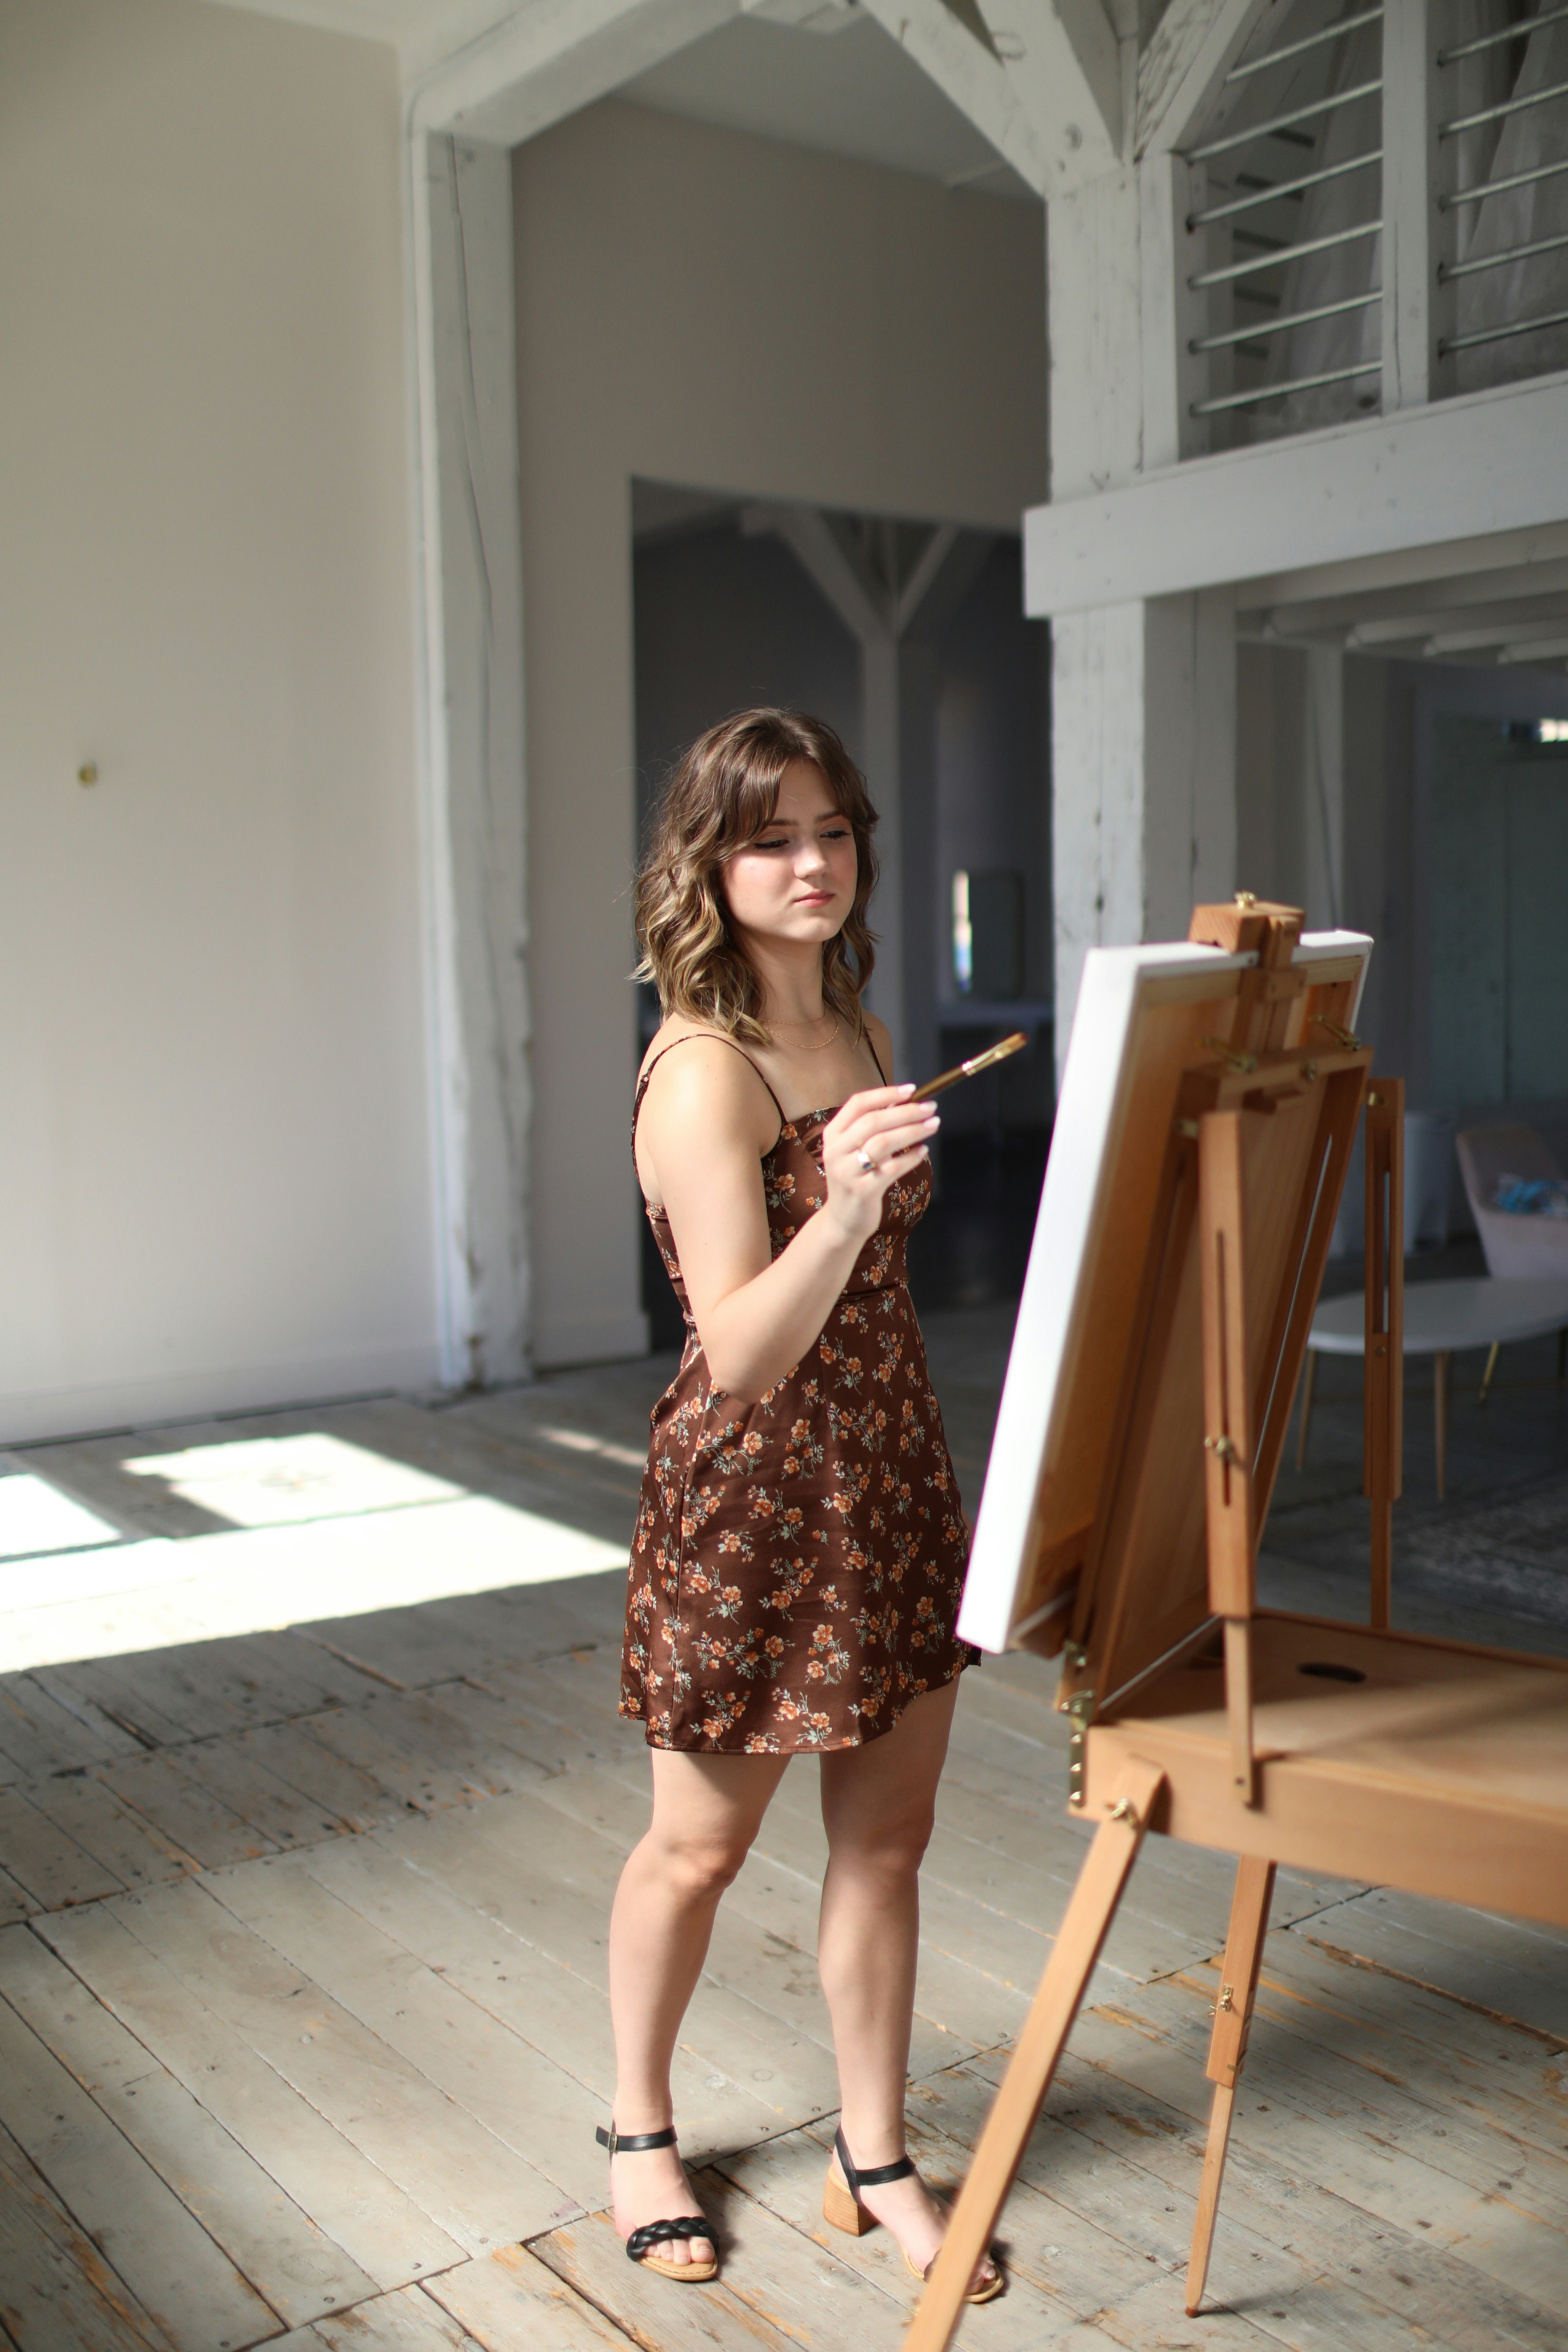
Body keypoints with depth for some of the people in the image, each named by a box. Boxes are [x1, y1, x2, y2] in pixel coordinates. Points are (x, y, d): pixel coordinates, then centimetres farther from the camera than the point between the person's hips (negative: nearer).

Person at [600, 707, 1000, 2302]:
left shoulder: (853, 1032, 6)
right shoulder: (702, 1075, -19)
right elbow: (745, 1351, -26)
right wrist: (839, 1212, -40)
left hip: (890, 1467, 7)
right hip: (749, 1494, -7)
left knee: (885, 1837, 13)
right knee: (700, 1846, 12)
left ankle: (874, 2155, 32)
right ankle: (638, 2128, 37)